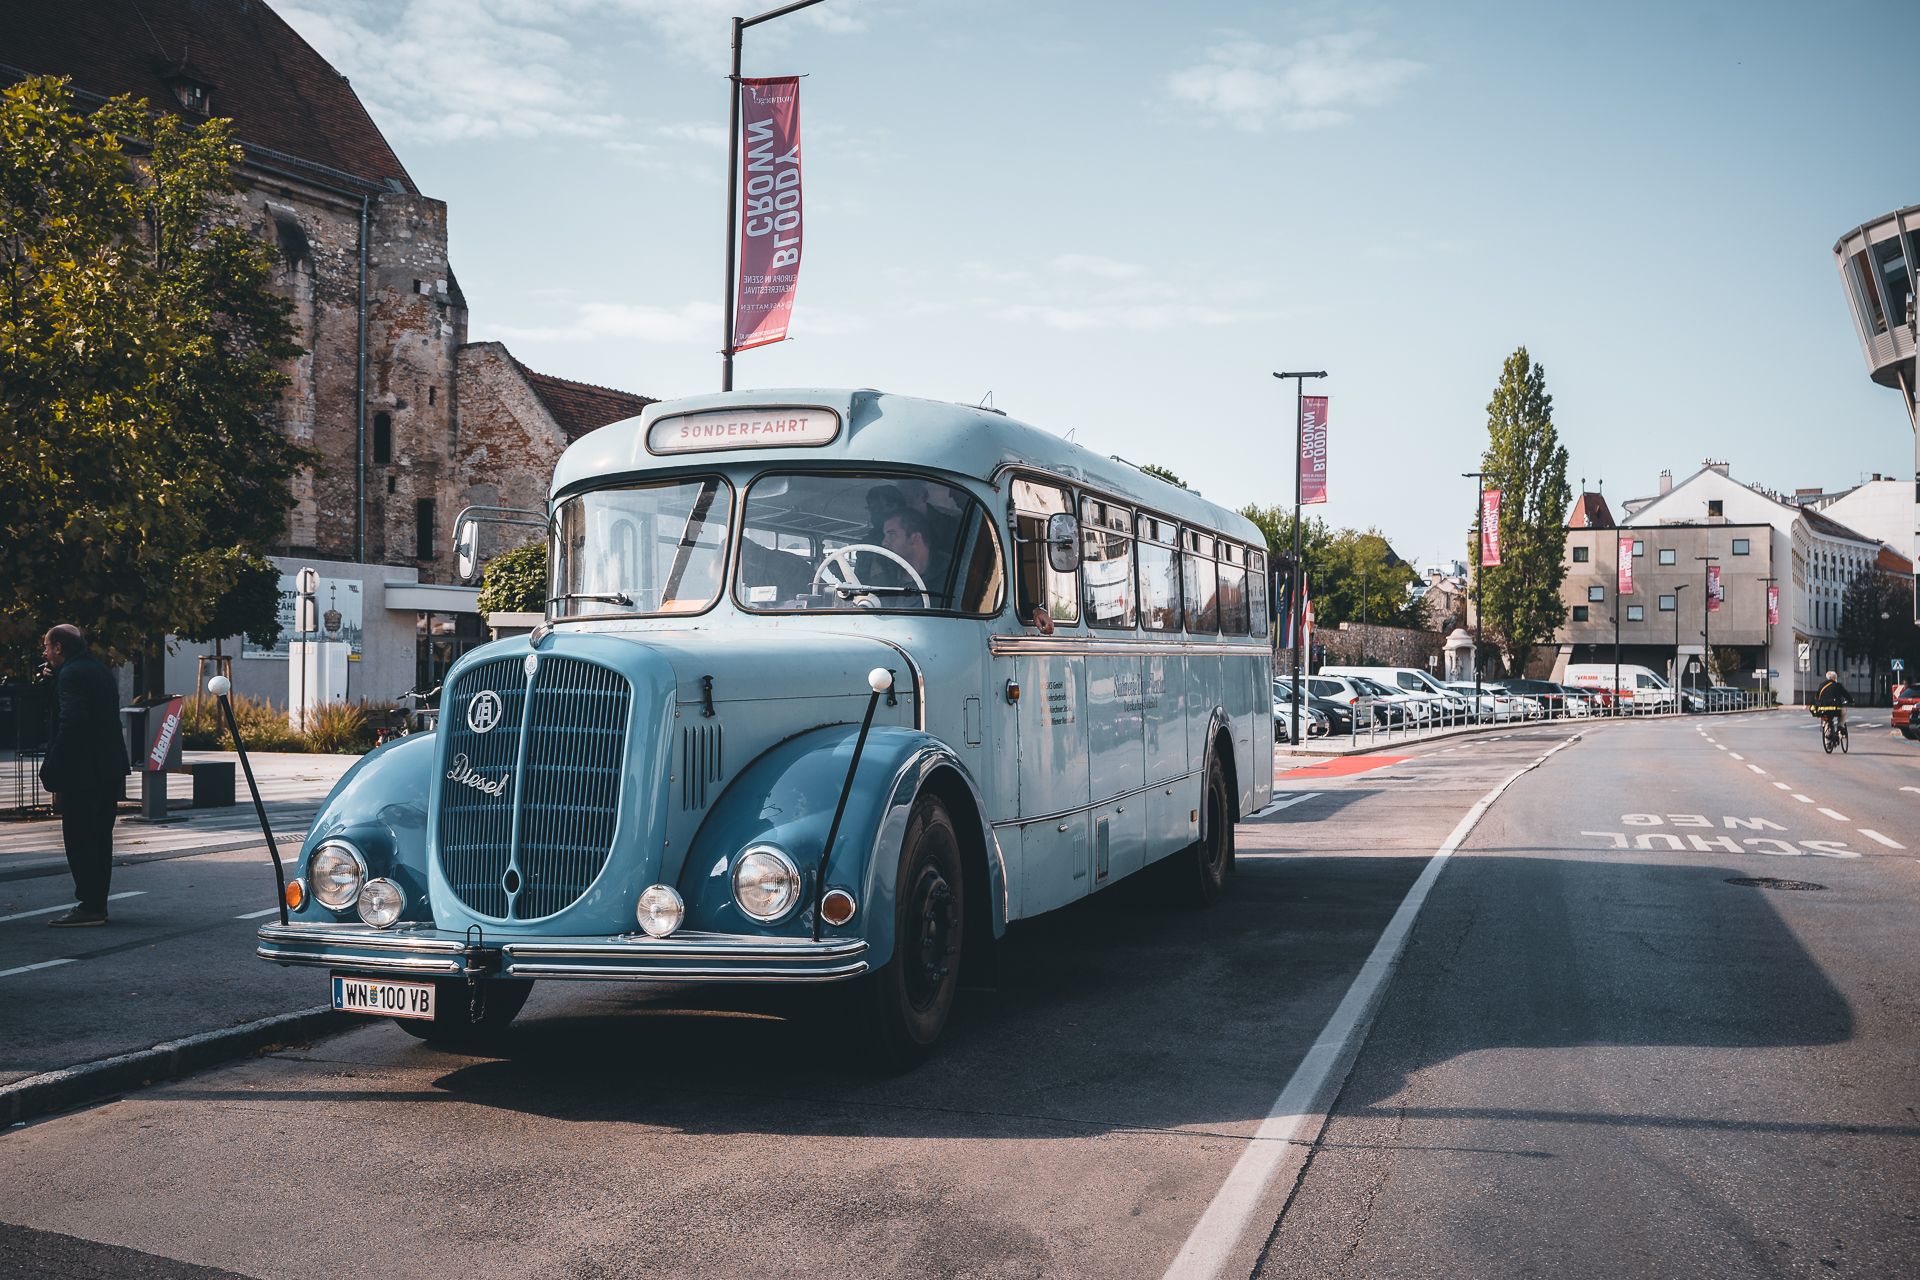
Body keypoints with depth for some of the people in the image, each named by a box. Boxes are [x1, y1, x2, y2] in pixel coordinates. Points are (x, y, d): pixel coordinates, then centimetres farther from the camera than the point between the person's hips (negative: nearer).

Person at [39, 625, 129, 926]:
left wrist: (50, 768, -18)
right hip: (110, 769, 9)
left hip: (81, 771, -9)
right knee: (99, 838, 13)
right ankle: (97, 905, 17)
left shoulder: (70, 674, -12)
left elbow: (71, 723, -22)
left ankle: (89, 907, -6)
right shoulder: (100, 669, 16)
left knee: (79, 840, -5)